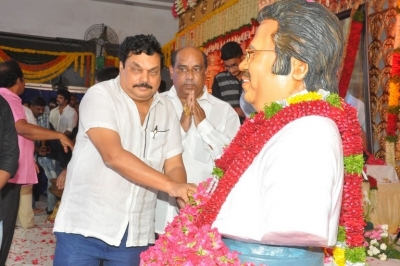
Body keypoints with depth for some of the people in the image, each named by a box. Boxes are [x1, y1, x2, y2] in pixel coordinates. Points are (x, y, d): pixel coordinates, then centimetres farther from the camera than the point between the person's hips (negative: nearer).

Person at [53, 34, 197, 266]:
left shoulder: (166, 109, 6)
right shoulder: (100, 96, -9)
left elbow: (174, 165, 4)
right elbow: (113, 155, -22)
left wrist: (185, 202, -16)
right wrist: (170, 186, -26)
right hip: (85, 226, -4)